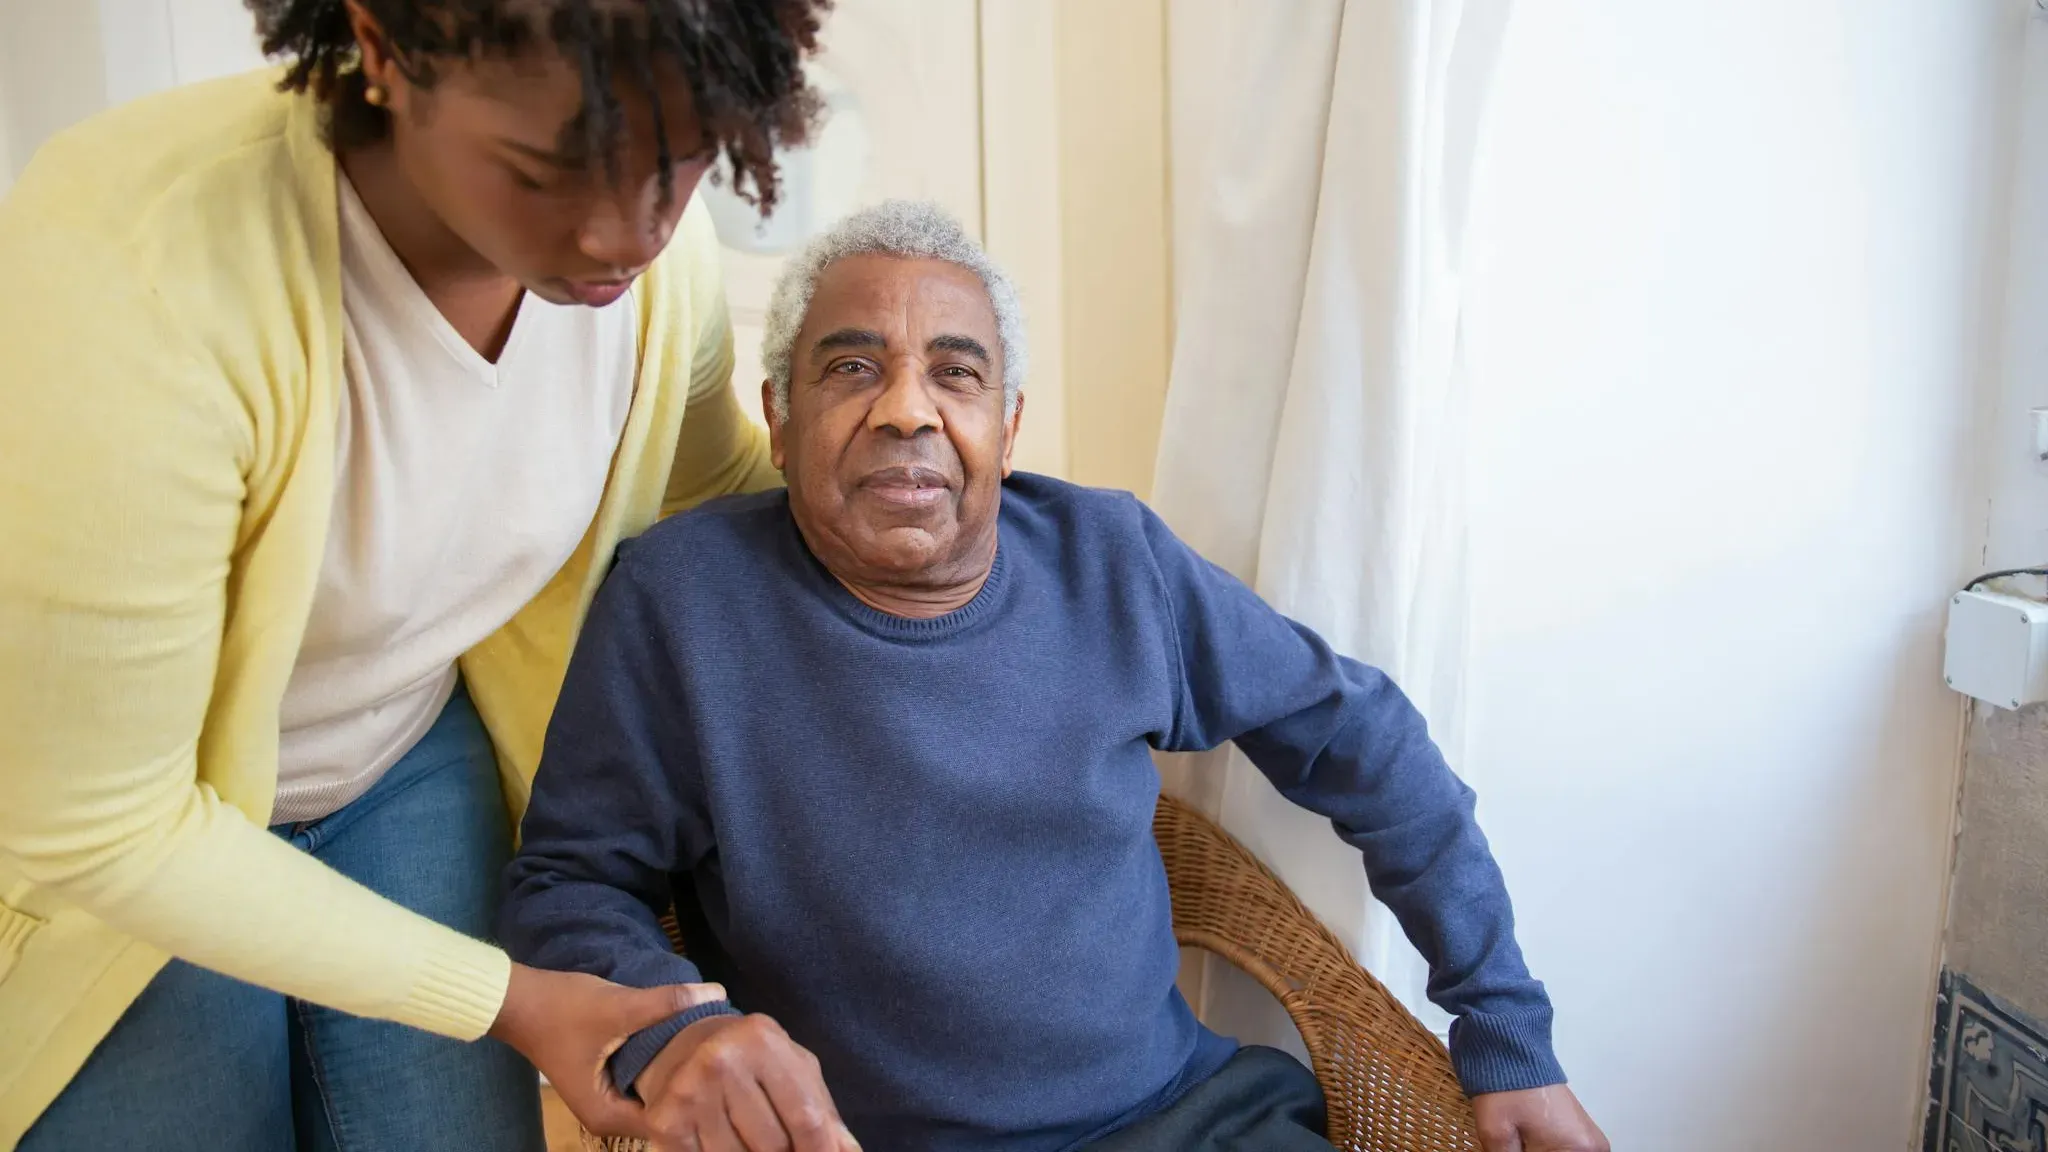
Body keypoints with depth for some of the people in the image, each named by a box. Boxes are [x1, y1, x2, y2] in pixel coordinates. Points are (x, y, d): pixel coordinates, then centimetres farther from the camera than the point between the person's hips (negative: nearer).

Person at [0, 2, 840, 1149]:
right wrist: (500, 997, -21)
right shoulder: (133, 281, -35)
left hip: (415, 766, 4)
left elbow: (716, 475, 6)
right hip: (117, 834, -3)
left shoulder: (661, 256, -19)